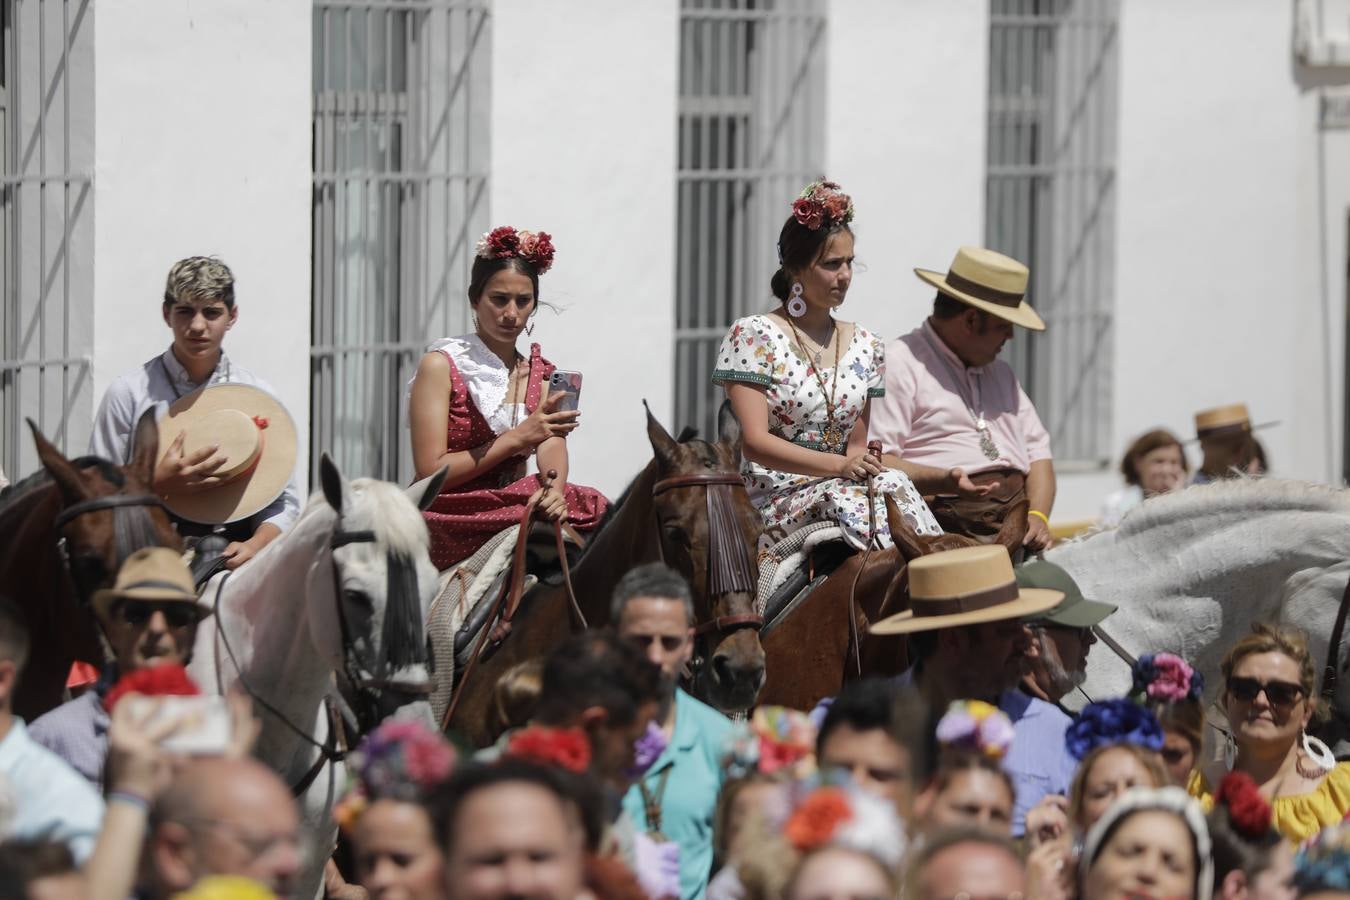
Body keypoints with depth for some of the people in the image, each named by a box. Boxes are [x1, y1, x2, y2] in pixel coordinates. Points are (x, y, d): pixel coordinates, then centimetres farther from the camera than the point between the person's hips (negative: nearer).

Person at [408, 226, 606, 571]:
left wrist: (554, 490, -26)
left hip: (512, 509, 5)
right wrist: (518, 437, -17)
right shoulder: (441, 367, -1)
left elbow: (552, 446, -1)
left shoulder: (541, 375, 15)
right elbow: (431, 471, -9)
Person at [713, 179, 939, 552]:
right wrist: (839, 466, -21)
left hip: (843, 489, 5)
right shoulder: (752, 336, -1)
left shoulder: (865, 347, 16)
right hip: (772, 500, -5)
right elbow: (755, 442, -10)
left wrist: (861, 464, -6)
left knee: (890, 484, -30)